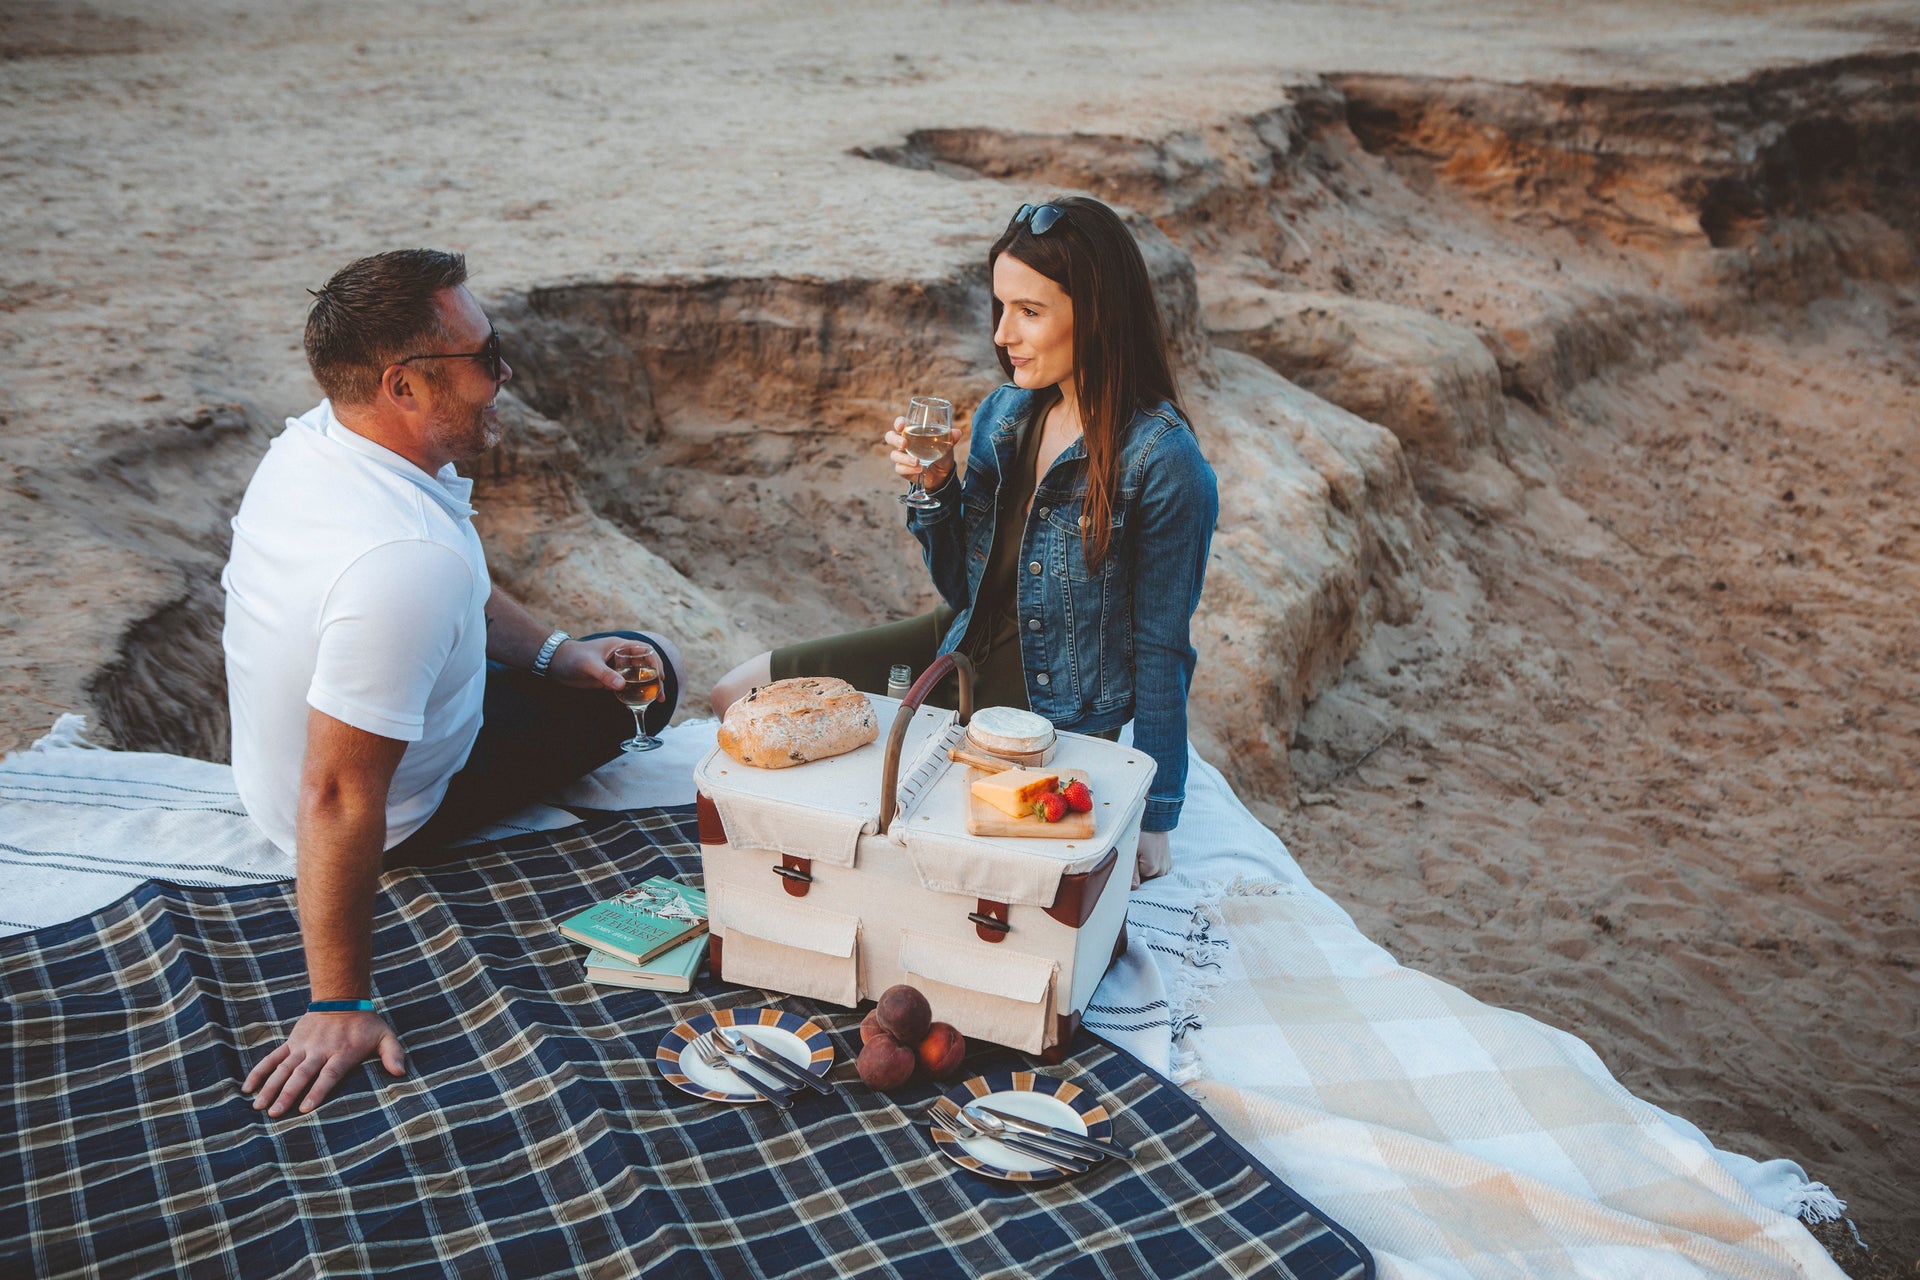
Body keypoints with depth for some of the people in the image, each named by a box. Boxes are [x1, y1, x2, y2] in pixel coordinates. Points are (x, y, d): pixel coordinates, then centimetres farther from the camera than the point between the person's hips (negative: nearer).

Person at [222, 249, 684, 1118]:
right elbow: (338, 799, -39)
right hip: (401, 811, -8)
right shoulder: (405, 557, -42)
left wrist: (555, 650, 0)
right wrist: (340, 1005, -32)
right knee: (643, 673, 10)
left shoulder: (314, 438, -12)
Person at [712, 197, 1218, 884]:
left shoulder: (1162, 463, -24)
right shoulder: (1002, 413, -4)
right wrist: (934, 486, -14)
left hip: (1055, 707, -6)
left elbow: (1160, 652, -16)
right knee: (738, 695, 6)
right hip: (964, 648, 7)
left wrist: (1154, 821, -11)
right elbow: (961, 586, 5)